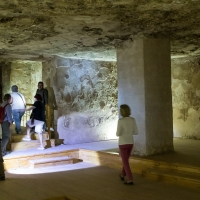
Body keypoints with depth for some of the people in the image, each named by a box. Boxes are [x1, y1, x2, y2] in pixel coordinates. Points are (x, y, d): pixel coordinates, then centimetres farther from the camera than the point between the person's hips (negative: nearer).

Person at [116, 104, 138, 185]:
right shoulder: (133, 120, -2)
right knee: (126, 159, 25)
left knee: (125, 162, 2)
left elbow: (118, 134, -17)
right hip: (130, 143, 6)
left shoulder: (120, 121, -17)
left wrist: (117, 133, 8)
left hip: (123, 143, -5)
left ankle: (130, 180, -2)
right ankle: (123, 175, 40)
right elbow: (136, 132, 2)